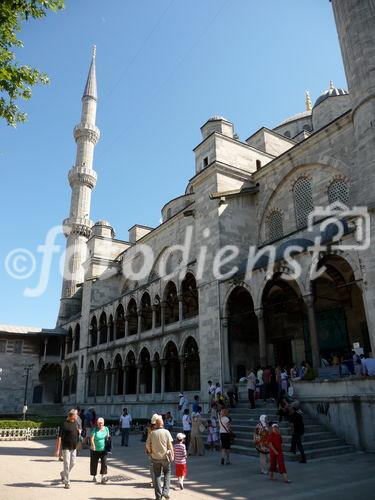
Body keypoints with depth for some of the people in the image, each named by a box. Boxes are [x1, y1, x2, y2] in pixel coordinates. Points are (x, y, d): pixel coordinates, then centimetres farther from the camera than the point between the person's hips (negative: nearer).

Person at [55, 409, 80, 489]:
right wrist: (58, 450, -20)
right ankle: (67, 482, 10)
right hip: (66, 447, -7)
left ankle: (63, 474, 38)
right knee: (67, 465, -2)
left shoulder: (76, 422, 6)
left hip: (74, 447, 7)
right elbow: (59, 438, -18)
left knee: (73, 463, 13)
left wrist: (79, 431, 1)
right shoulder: (64, 425, -17)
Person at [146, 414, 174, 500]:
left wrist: (150, 452, 12)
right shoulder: (166, 432, -10)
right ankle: (165, 491, 7)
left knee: (157, 476, 12)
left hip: (155, 457, 1)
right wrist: (172, 454, 2)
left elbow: (147, 445, -5)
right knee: (167, 473, 19)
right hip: (165, 457, -1)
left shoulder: (152, 433, -7)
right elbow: (170, 444, -8)